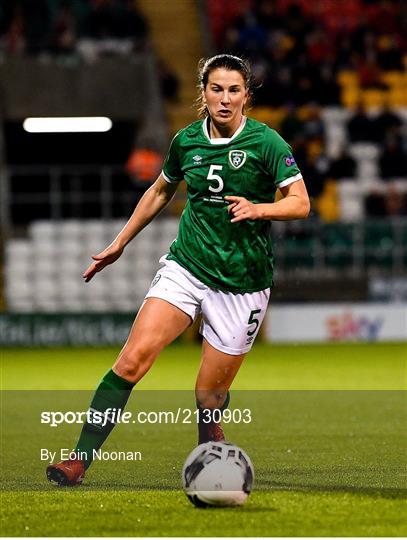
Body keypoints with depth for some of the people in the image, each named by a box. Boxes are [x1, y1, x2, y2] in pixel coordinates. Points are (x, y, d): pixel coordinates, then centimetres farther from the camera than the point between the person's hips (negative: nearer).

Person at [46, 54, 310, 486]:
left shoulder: (265, 142, -7)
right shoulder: (186, 141, 4)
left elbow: (300, 203, -10)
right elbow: (160, 191, 22)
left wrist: (258, 209, -29)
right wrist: (119, 243, 25)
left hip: (242, 284, -3)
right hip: (185, 267, 3)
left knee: (210, 397, 0)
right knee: (134, 358, -17)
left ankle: (210, 446, 36)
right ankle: (80, 459, -19)